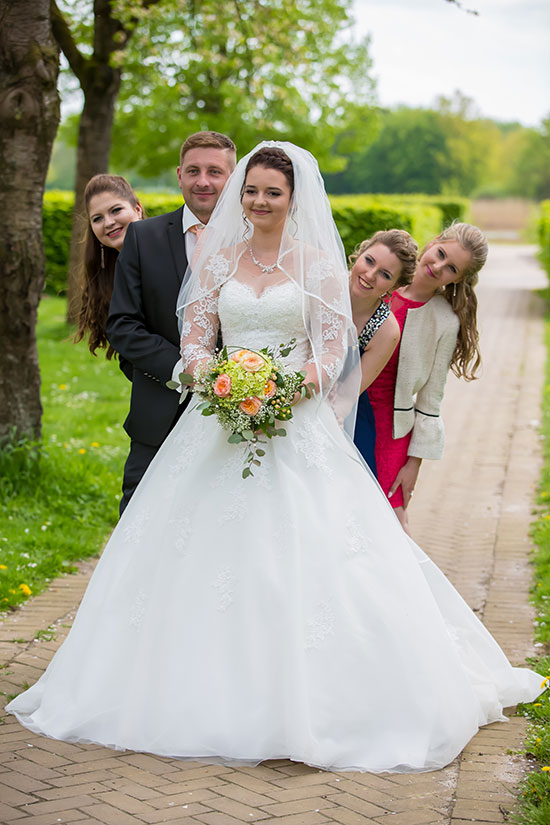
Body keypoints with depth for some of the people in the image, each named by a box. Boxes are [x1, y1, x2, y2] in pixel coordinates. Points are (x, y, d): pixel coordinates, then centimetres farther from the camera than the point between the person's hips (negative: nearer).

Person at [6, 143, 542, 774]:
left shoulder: (318, 261, 3)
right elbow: (195, 340, 7)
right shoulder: (217, 260, 10)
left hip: (298, 425, -2)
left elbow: (333, 349, -2)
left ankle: (304, 698, 2)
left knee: (305, 550, -9)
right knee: (213, 548, 0)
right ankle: (212, 690, 12)